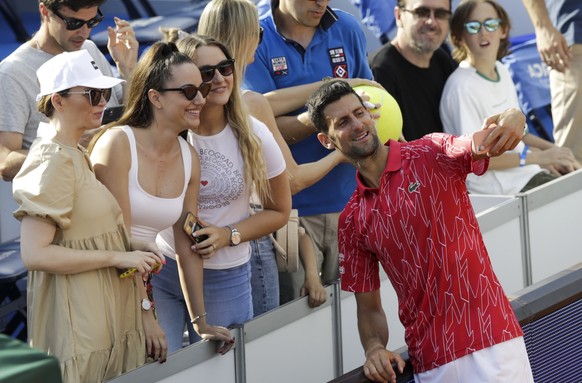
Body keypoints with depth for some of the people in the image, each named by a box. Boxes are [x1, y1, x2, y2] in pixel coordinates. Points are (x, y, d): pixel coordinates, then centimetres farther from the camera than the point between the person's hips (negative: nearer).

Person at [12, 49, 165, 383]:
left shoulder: (78, 156, 15)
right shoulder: (53, 162, -15)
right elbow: (35, 254, -23)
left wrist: (134, 245, 5)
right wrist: (119, 257, -18)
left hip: (110, 315, 9)